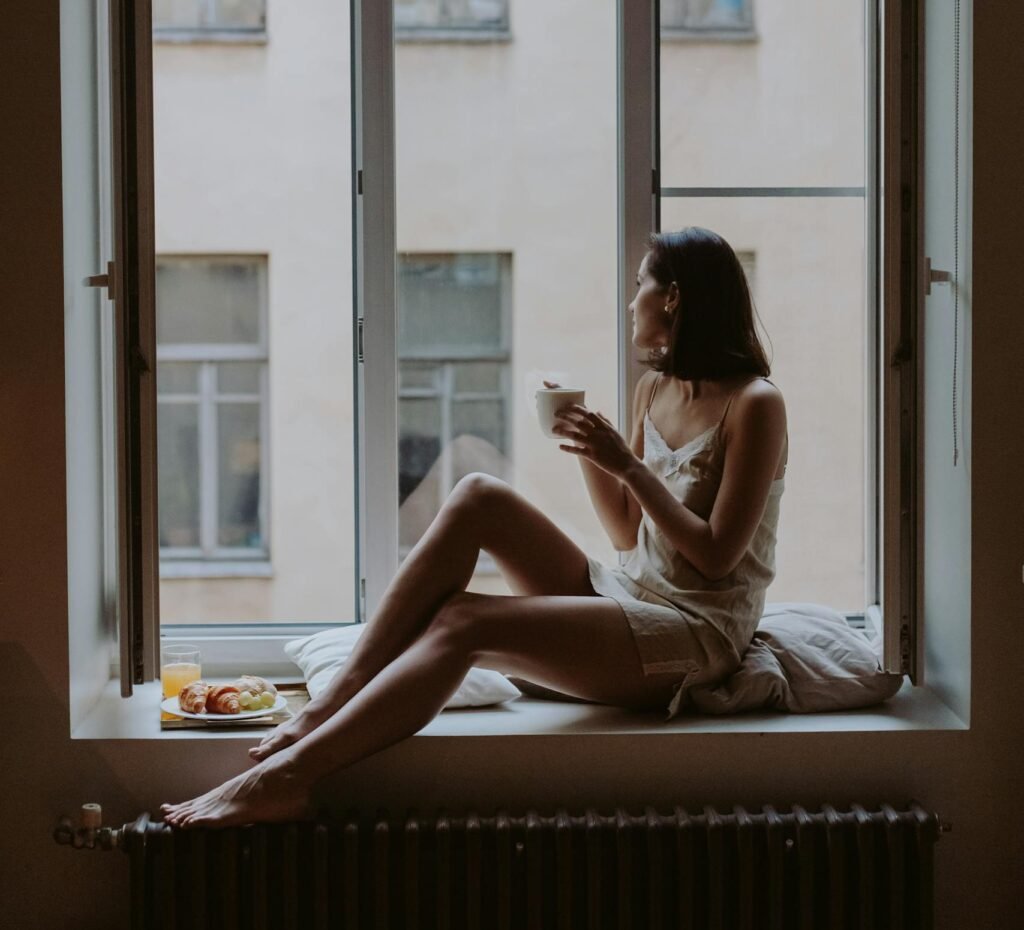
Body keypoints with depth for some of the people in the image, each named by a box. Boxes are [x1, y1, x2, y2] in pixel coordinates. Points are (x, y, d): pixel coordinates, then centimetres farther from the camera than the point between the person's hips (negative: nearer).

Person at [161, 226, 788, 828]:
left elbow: (716, 556, -15)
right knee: (479, 497, -15)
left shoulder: (755, 403, -10)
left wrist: (628, 466, -18)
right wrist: (585, 445, 4)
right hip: (626, 593, 8)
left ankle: (288, 776, -32)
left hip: (699, 635, -7)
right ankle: (335, 702, -19)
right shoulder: (655, 389, 15)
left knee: (462, 624, -27)